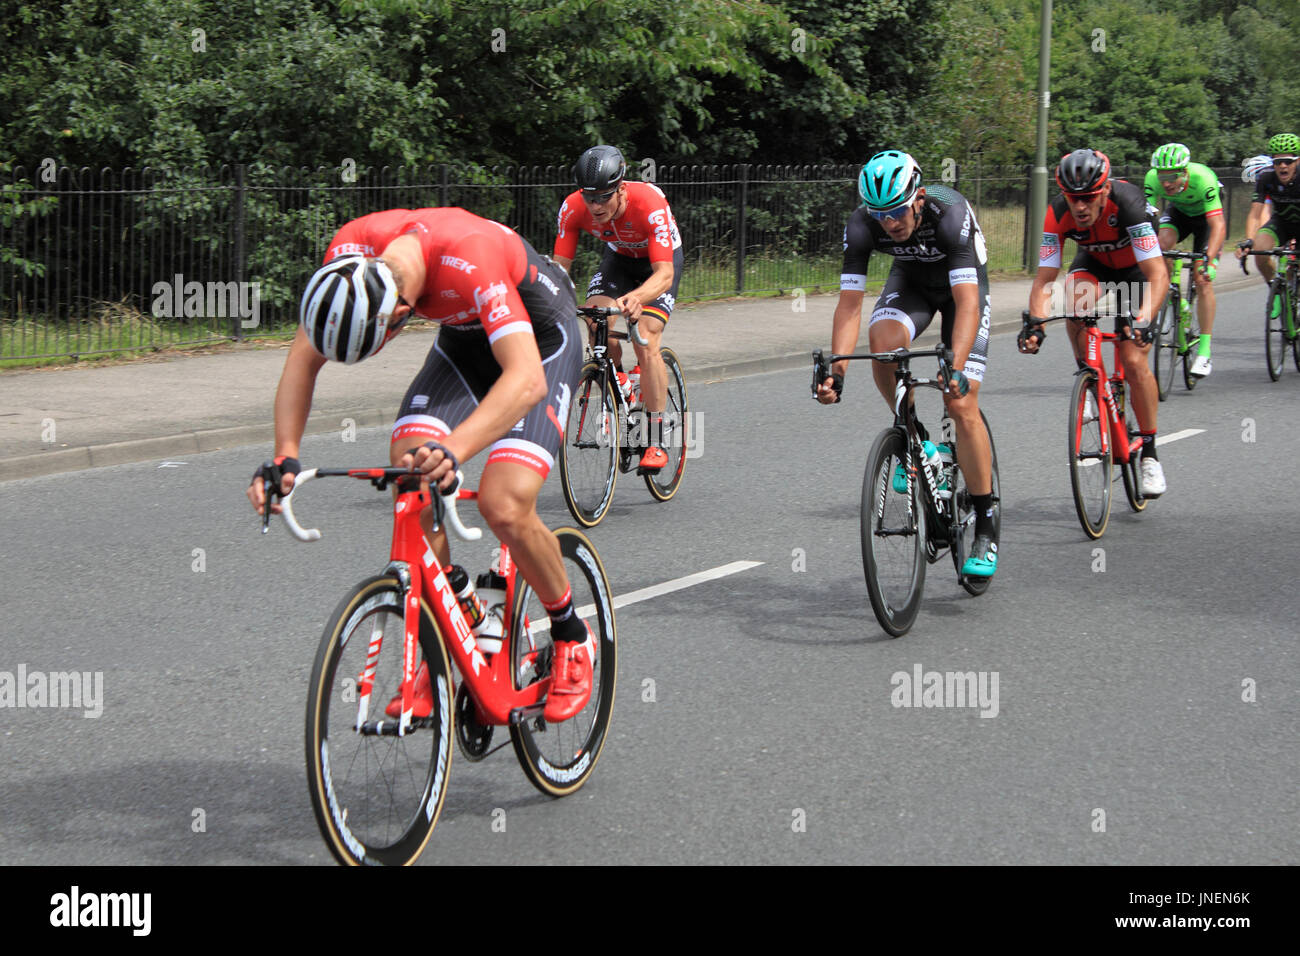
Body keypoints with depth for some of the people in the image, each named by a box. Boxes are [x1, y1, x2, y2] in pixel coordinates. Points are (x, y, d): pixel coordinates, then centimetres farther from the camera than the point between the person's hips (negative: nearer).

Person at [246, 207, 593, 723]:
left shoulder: (471, 260, -42)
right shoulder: (350, 252, -23)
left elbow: (525, 378, -49)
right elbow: (303, 359, -13)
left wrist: (453, 450, -62)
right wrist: (285, 455, -27)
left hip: (538, 341, -6)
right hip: (462, 338, 6)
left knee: (503, 506, -23)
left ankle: (572, 639, 4)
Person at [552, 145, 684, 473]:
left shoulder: (650, 204, -39)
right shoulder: (573, 207, -28)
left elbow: (663, 272, -45)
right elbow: (559, 266, -26)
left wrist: (636, 297, -66)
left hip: (662, 258, -4)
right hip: (618, 257, 4)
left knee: (646, 341, -22)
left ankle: (657, 439, -12)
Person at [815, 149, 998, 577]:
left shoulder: (951, 214, -38)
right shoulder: (862, 225, -28)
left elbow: (967, 303, -42)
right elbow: (849, 303, -27)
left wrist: (956, 369, -55)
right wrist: (836, 370, -40)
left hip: (962, 285, -3)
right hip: (910, 280, 3)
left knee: (963, 406, -14)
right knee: (884, 341, -32)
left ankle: (985, 528, -4)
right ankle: (916, 440, -7)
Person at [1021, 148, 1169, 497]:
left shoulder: (1127, 203, -38)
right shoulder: (1058, 213, -29)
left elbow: (1158, 275, -42)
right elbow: (1044, 279, -29)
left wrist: (1143, 319, -58)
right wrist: (1036, 324, -47)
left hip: (1137, 268, -3)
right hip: (1094, 263, 3)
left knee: (1134, 361, -13)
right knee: (1077, 296, -34)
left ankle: (1149, 454, 2)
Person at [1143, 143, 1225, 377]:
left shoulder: (1203, 179, -39)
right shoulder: (1152, 179, -31)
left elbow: (1218, 225, -43)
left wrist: (1209, 260, -55)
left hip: (1206, 216, -3)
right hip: (1178, 212, 3)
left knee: (1203, 281, -13)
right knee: (1162, 243, -31)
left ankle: (1204, 352, -8)